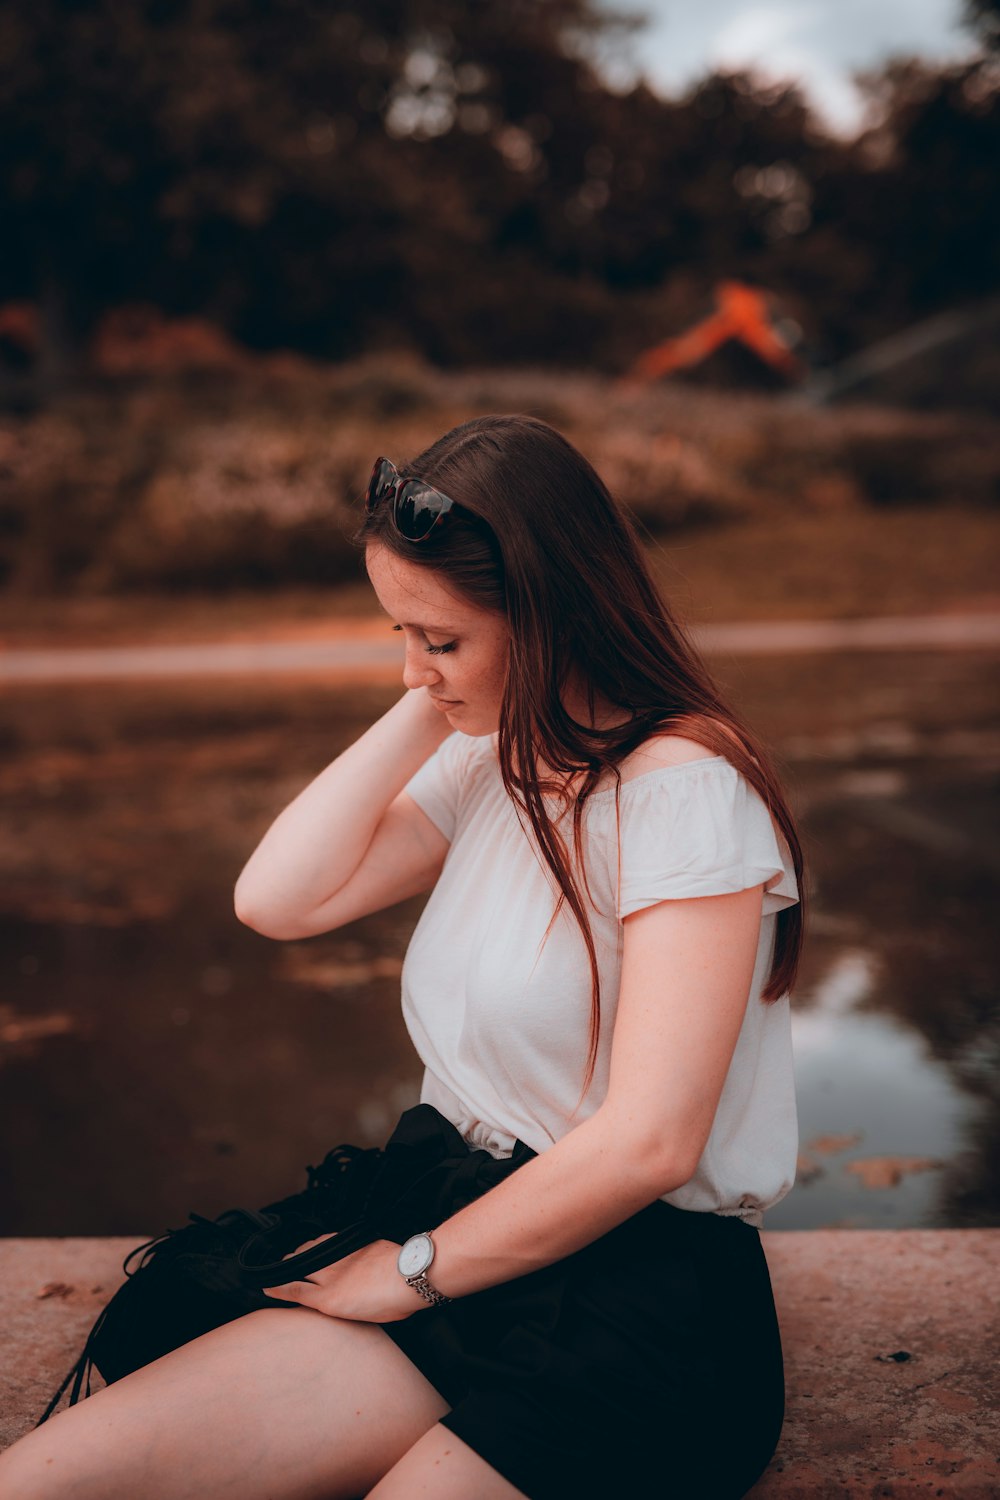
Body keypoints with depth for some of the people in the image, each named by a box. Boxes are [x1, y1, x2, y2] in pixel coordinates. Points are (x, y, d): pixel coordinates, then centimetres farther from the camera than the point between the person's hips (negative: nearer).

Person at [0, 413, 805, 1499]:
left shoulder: (684, 788, -17)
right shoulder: (489, 756, 8)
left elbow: (646, 1144, -21)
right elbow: (276, 899, -1)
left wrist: (415, 1270, -9)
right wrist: (425, 712, -3)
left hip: (645, 1308, -6)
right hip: (468, 1232, 7)